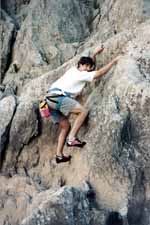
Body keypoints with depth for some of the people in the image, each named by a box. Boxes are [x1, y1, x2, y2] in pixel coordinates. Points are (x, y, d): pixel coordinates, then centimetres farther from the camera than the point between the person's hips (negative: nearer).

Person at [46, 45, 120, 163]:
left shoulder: (74, 70, 21)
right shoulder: (81, 74, -5)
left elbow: (90, 66, 40)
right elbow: (100, 72, -5)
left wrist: (95, 54, 32)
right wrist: (113, 62, 5)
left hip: (51, 100, 10)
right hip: (58, 97, -10)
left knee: (65, 126, 14)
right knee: (83, 110, -15)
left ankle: (59, 155, 11)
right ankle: (71, 138, -18)